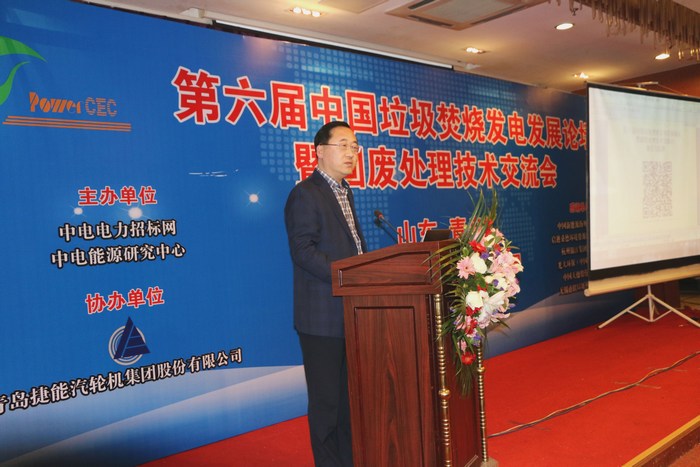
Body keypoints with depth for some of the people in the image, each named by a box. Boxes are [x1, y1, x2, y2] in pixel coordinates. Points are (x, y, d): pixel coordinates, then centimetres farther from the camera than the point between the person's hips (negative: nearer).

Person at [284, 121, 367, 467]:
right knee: (327, 399, 4)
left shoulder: (344, 192, 17)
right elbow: (304, 251, -20)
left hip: (352, 311, 9)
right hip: (323, 316, -9)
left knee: (351, 394, 19)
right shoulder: (305, 194, -12)